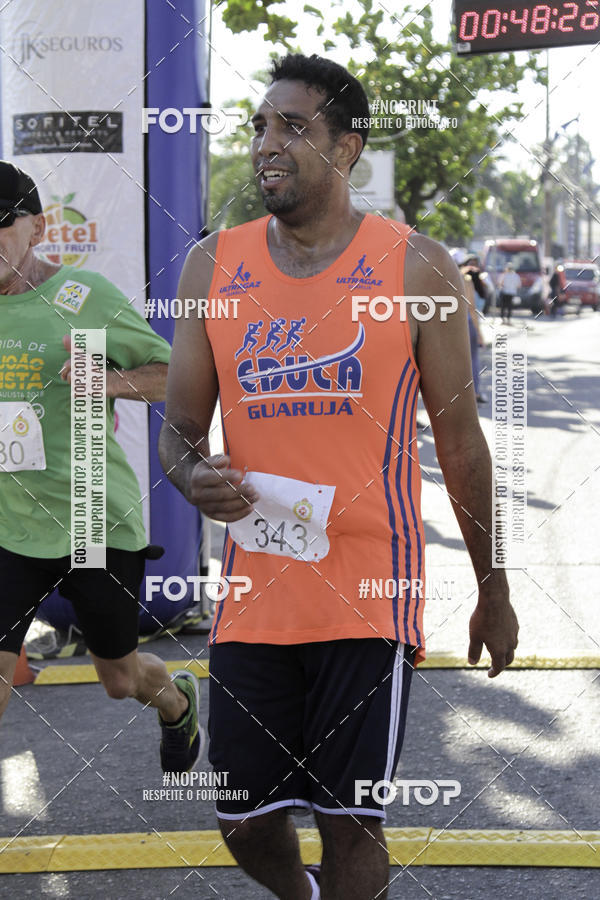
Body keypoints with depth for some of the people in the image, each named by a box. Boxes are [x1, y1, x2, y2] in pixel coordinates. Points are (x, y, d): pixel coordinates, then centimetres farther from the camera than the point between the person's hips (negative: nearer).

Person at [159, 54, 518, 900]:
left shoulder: (416, 267, -1)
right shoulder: (213, 266, 6)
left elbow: (460, 440, 5)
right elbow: (180, 427, 11)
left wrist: (493, 591, 9)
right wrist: (194, 475, -13)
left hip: (369, 594, -3)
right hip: (254, 596, 3)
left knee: (350, 824, -3)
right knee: (245, 823, 8)